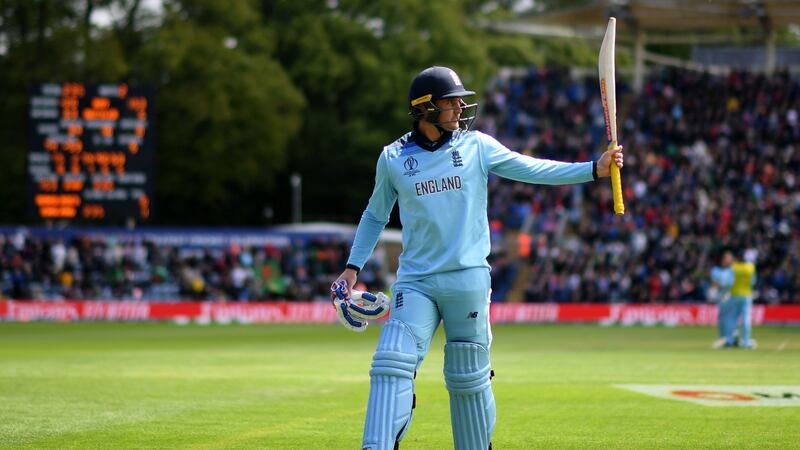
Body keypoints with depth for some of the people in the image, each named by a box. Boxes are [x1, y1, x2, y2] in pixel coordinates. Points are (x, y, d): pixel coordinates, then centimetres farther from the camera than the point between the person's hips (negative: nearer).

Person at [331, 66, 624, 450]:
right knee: (392, 364, -13)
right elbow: (375, 216, 18)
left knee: (469, 378, 4)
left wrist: (594, 169, -13)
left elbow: (532, 170, -2)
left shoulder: (476, 146, 3)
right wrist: (353, 267, 12)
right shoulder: (393, 158, 4)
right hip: (415, 283, 0)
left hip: (468, 278, 0)